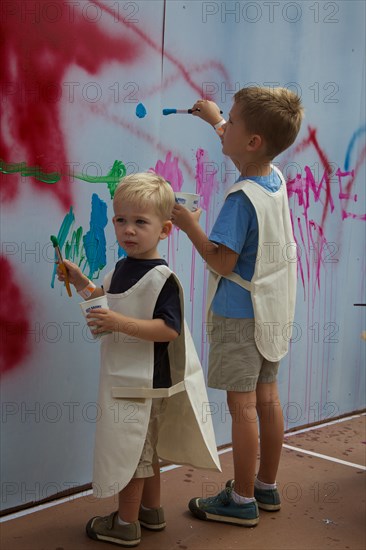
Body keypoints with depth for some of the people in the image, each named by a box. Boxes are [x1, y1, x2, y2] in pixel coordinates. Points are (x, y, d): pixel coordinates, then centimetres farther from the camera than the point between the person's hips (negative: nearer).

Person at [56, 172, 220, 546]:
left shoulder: (162, 278, -20)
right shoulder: (122, 269, 7)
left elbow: (169, 329, -27)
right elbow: (110, 304, 22)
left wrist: (119, 323, -33)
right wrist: (80, 282, 10)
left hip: (144, 381, -9)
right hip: (123, 377, 9)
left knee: (129, 449, 4)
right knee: (142, 448, 21)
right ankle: (151, 510, 37)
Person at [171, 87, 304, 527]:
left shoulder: (240, 199, -23)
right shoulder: (275, 179, 2)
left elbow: (223, 261, -21)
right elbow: (244, 158, 26)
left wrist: (189, 225, -11)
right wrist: (215, 120, 34)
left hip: (239, 314, -8)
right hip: (274, 309, 8)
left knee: (242, 404, 0)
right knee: (267, 396, 15)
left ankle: (241, 501, 11)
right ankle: (266, 486, 29)